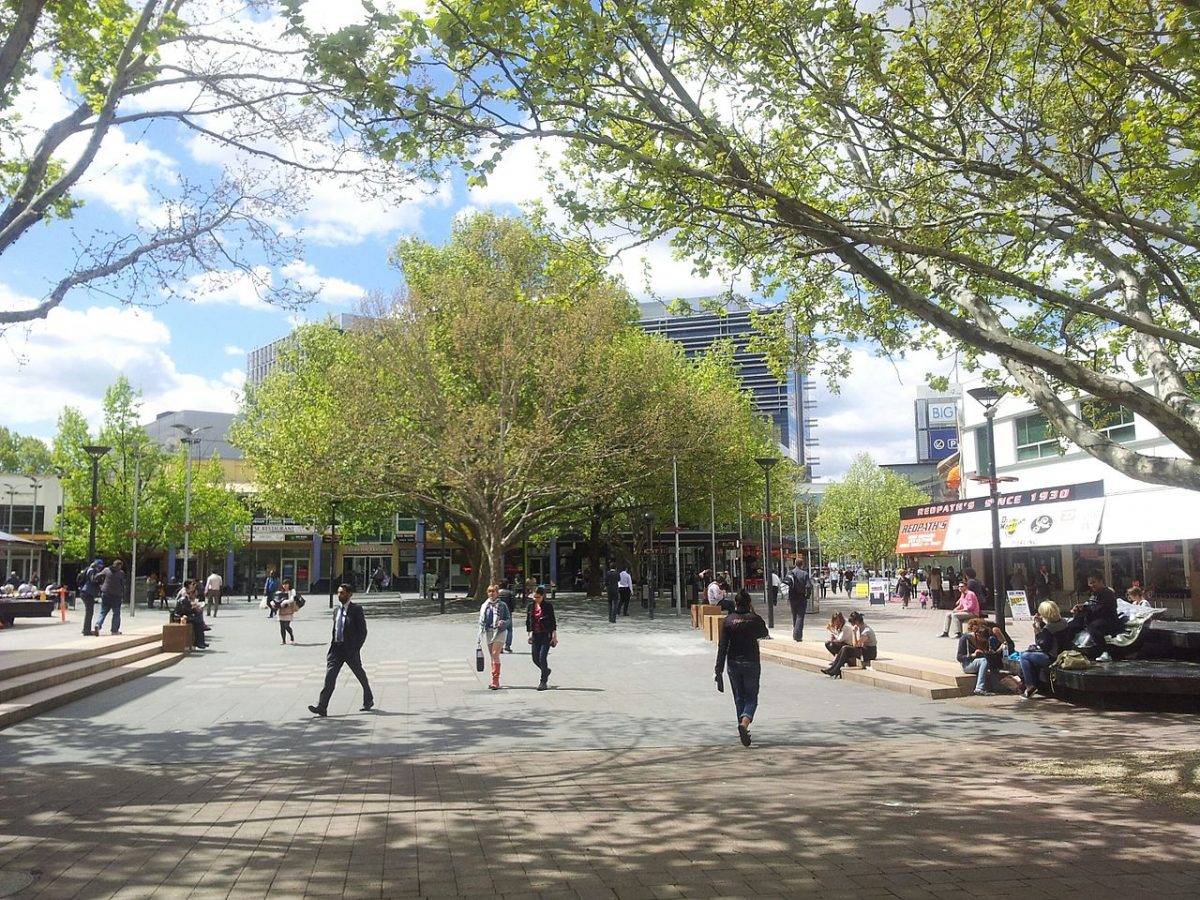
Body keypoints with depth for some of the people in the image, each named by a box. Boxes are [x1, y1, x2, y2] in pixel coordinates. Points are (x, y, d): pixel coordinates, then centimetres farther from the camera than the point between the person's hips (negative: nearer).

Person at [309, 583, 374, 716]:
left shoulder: (356, 609, -8)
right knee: (329, 676, -8)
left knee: (361, 676, 11)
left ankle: (368, 701, 31)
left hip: (350, 650, -5)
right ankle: (322, 707, -12)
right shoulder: (336, 610, 13)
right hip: (336, 648, 5)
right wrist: (333, 647, 9)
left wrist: (356, 649, -15)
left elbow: (363, 631, -10)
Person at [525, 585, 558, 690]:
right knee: (535, 658, 5)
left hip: (546, 635, -4)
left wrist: (555, 636, -5)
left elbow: (553, 621, -3)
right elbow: (528, 621, 12)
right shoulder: (530, 606, 4)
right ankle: (546, 670, 35)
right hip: (535, 635, 4)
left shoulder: (548, 606, -6)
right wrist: (529, 634, 9)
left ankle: (543, 682, 2)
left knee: (542, 658, -9)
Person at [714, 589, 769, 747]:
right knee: (751, 698, 5)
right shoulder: (755, 619, -7)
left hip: (733, 664, 2)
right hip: (751, 663, -2)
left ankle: (743, 729, 23)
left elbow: (722, 646, -7)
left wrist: (719, 669, -4)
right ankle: (744, 723, -21)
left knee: (739, 698, 17)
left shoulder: (728, 620, -4)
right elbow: (765, 634, 15)